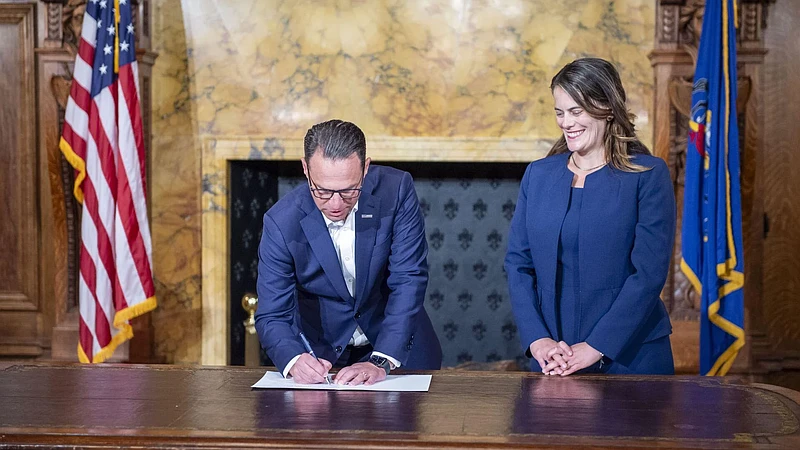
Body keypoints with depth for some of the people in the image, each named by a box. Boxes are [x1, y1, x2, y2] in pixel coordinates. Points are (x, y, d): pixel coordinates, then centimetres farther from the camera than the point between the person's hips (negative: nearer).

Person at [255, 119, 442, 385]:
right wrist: (294, 361, -35)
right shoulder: (281, 222, -16)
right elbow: (272, 316, -14)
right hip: (321, 353, 0)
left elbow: (408, 281, -17)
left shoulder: (396, 190, -16)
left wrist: (381, 362, -28)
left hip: (397, 346, 0)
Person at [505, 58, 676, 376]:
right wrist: (537, 339, -9)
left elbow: (649, 272, -11)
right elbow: (518, 263, 5)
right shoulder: (539, 174, 7)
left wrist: (595, 347, -17)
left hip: (629, 358, -3)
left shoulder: (648, 175, -5)